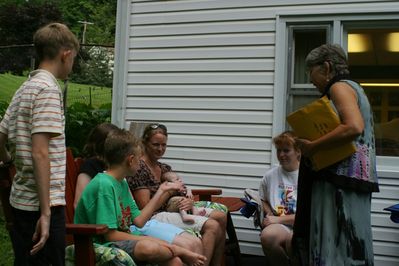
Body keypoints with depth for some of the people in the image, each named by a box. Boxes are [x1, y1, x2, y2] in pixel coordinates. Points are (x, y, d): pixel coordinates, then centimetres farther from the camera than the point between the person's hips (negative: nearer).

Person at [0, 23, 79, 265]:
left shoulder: (24, 89, 13)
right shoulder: (49, 89, -14)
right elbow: (40, 153, -20)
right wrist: (46, 212, -20)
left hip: (22, 200, 9)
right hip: (42, 203, -9)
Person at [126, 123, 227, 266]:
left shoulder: (165, 168, 18)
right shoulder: (139, 168, -7)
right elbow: (145, 207, -12)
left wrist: (189, 202, -4)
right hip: (154, 217, -8)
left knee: (221, 217, -9)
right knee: (212, 226, -24)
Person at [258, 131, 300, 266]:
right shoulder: (270, 175, 12)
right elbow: (263, 200, 28)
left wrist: (279, 219, -9)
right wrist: (269, 214, 5)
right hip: (279, 225, 3)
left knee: (293, 239, -38)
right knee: (267, 236, -33)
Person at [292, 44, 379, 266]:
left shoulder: (340, 87, -7)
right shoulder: (353, 88, 22)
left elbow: (354, 127, -25)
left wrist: (312, 147, -19)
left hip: (342, 176, -10)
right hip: (354, 178, 10)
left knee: (337, 244, -8)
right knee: (349, 242, 11)